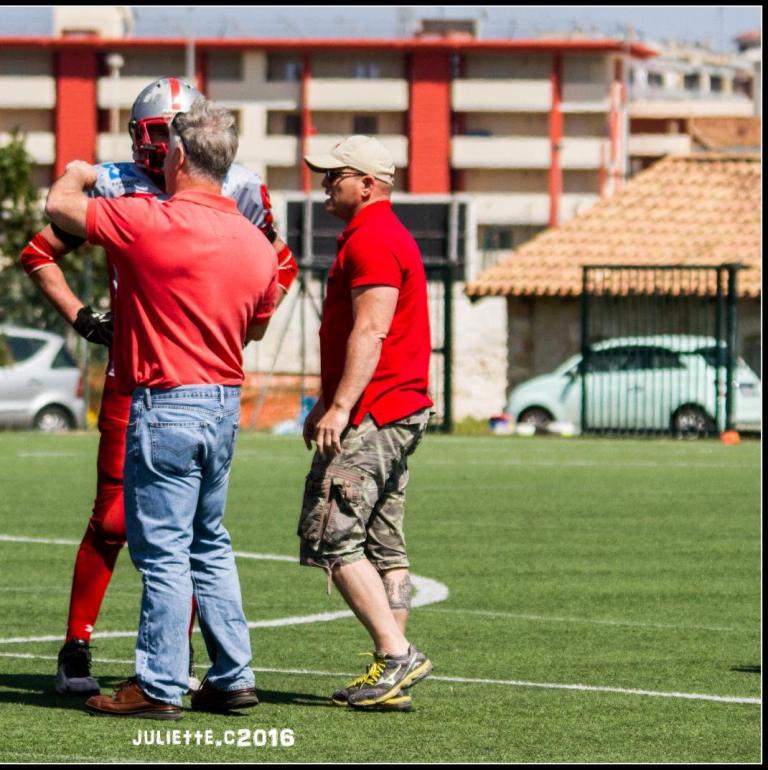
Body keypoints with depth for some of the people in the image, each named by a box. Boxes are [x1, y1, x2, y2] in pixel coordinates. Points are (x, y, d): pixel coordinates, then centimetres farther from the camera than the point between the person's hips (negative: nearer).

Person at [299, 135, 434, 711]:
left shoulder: (371, 241, -13)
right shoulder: (386, 236, 21)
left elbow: (370, 330, -22)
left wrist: (341, 408, -26)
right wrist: (328, 403, 29)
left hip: (370, 418, -11)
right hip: (400, 413, 11)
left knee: (332, 538, -10)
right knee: (385, 547, 9)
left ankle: (397, 655, -15)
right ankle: (392, 680, 8)